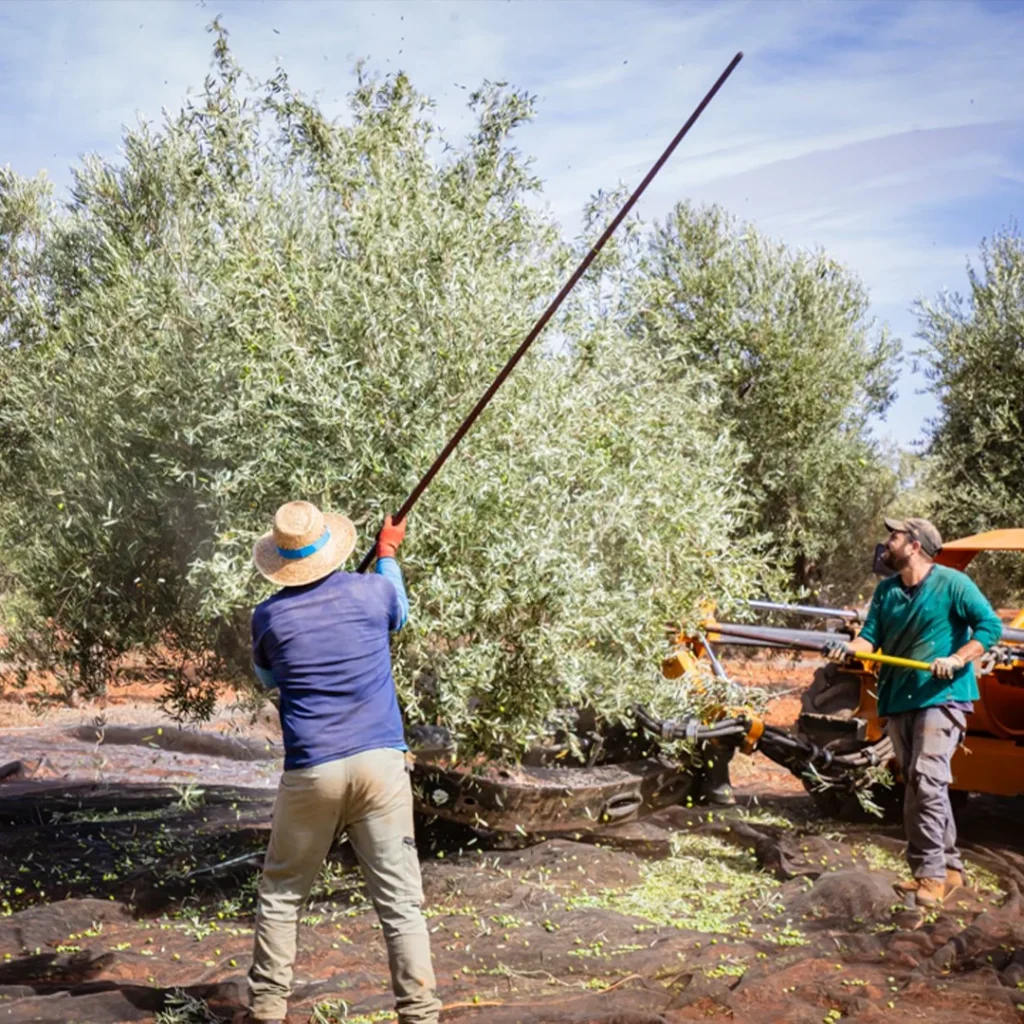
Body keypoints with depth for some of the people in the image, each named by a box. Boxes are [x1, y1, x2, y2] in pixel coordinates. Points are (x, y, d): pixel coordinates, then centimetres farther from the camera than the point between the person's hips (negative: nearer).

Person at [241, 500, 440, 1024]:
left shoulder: (269, 617, 0)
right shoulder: (371, 592, -1)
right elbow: (398, 613, 26)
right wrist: (387, 552, 39)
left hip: (311, 773, 0)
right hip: (380, 763, 0)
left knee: (280, 896, 17)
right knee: (401, 901, 1)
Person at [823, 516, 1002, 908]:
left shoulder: (952, 584, -8)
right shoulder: (886, 590, 10)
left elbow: (991, 625, -11)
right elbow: (872, 636, 6)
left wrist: (958, 659, -22)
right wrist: (850, 648, -15)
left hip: (941, 697, -7)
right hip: (898, 699, 7)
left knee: (926, 780, -17)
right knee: (916, 786, 11)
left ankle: (930, 872, -10)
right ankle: (948, 866, 22)